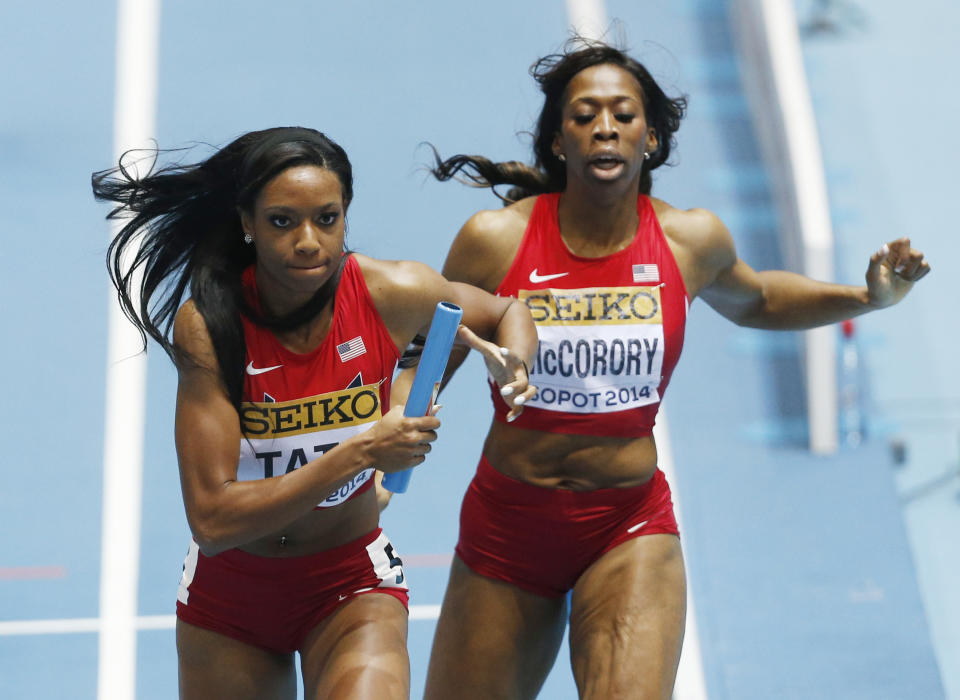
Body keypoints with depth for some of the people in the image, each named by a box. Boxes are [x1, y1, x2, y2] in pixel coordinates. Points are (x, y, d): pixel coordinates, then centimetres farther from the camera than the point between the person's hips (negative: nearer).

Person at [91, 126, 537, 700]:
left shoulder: (392, 295, -17)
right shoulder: (207, 327, -22)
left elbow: (508, 312, 6)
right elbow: (213, 522, -27)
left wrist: (514, 363, -17)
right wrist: (359, 454, -33)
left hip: (353, 585, 0)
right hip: (229, 589, 1)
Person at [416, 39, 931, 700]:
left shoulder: (691, 240, -3)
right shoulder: (495, 240, -10)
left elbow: (756, 302, 20)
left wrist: (867, 297, 8)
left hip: (629, 527, 0)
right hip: (505, 526, 1)